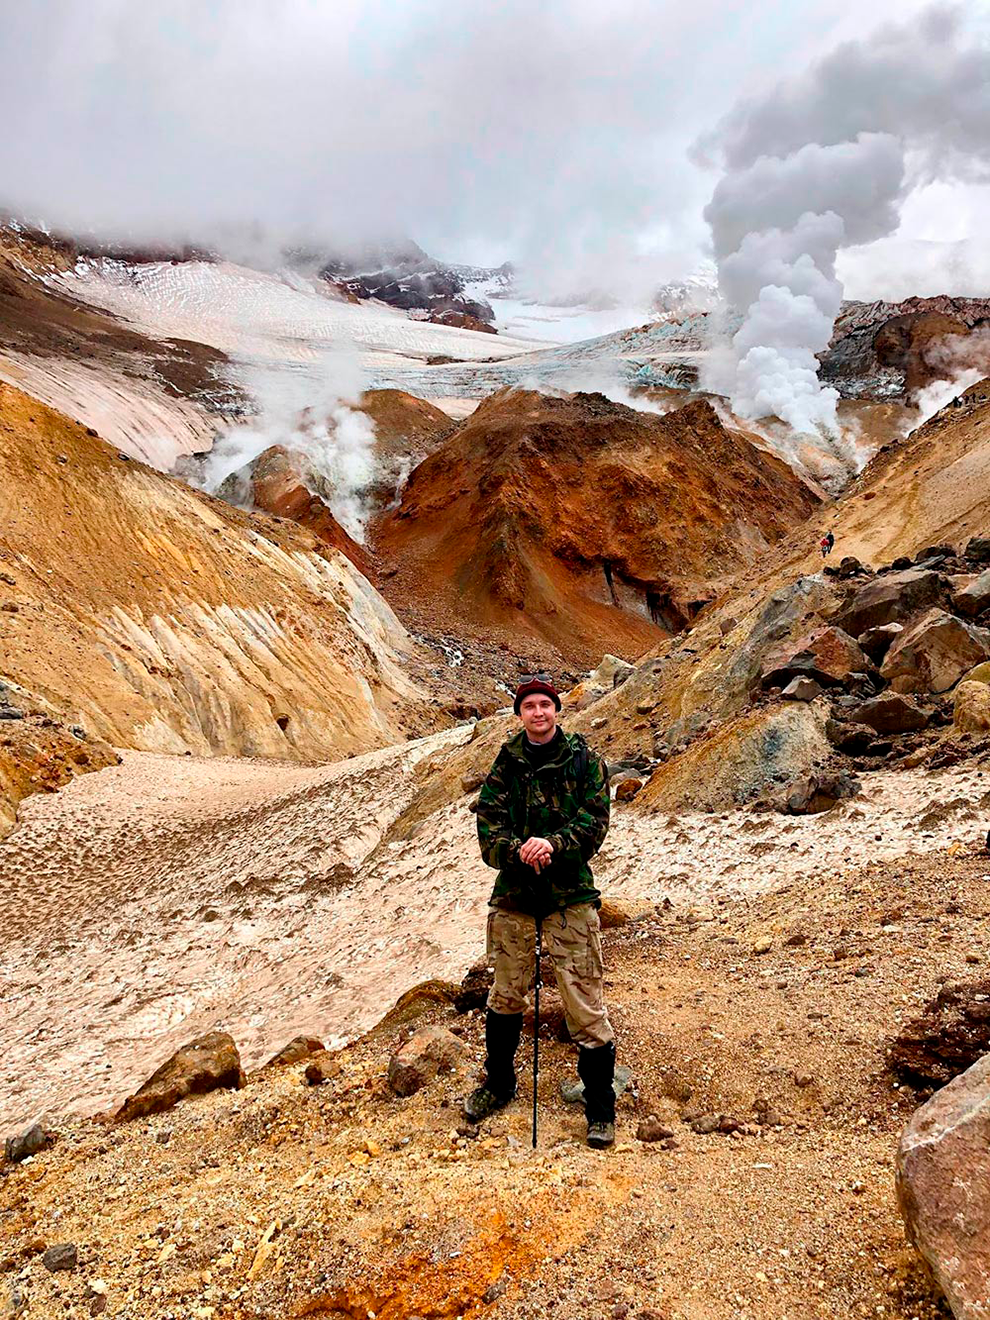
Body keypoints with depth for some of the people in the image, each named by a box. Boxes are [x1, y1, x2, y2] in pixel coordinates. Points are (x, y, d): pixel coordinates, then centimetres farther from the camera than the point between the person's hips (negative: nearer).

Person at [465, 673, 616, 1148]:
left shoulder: (584, 760, -1)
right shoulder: (506, 764, 4)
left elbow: (594, 819, -9)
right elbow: (488, 823, -3)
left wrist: (554, 843, -25)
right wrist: (518, 850, -22)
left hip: (570, 894, -3)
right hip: (513, 894, 3)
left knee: (584, 1003, -2)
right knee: (506, 996, 17)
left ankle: (600, 1107, 15)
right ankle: (498, 1083, 39)